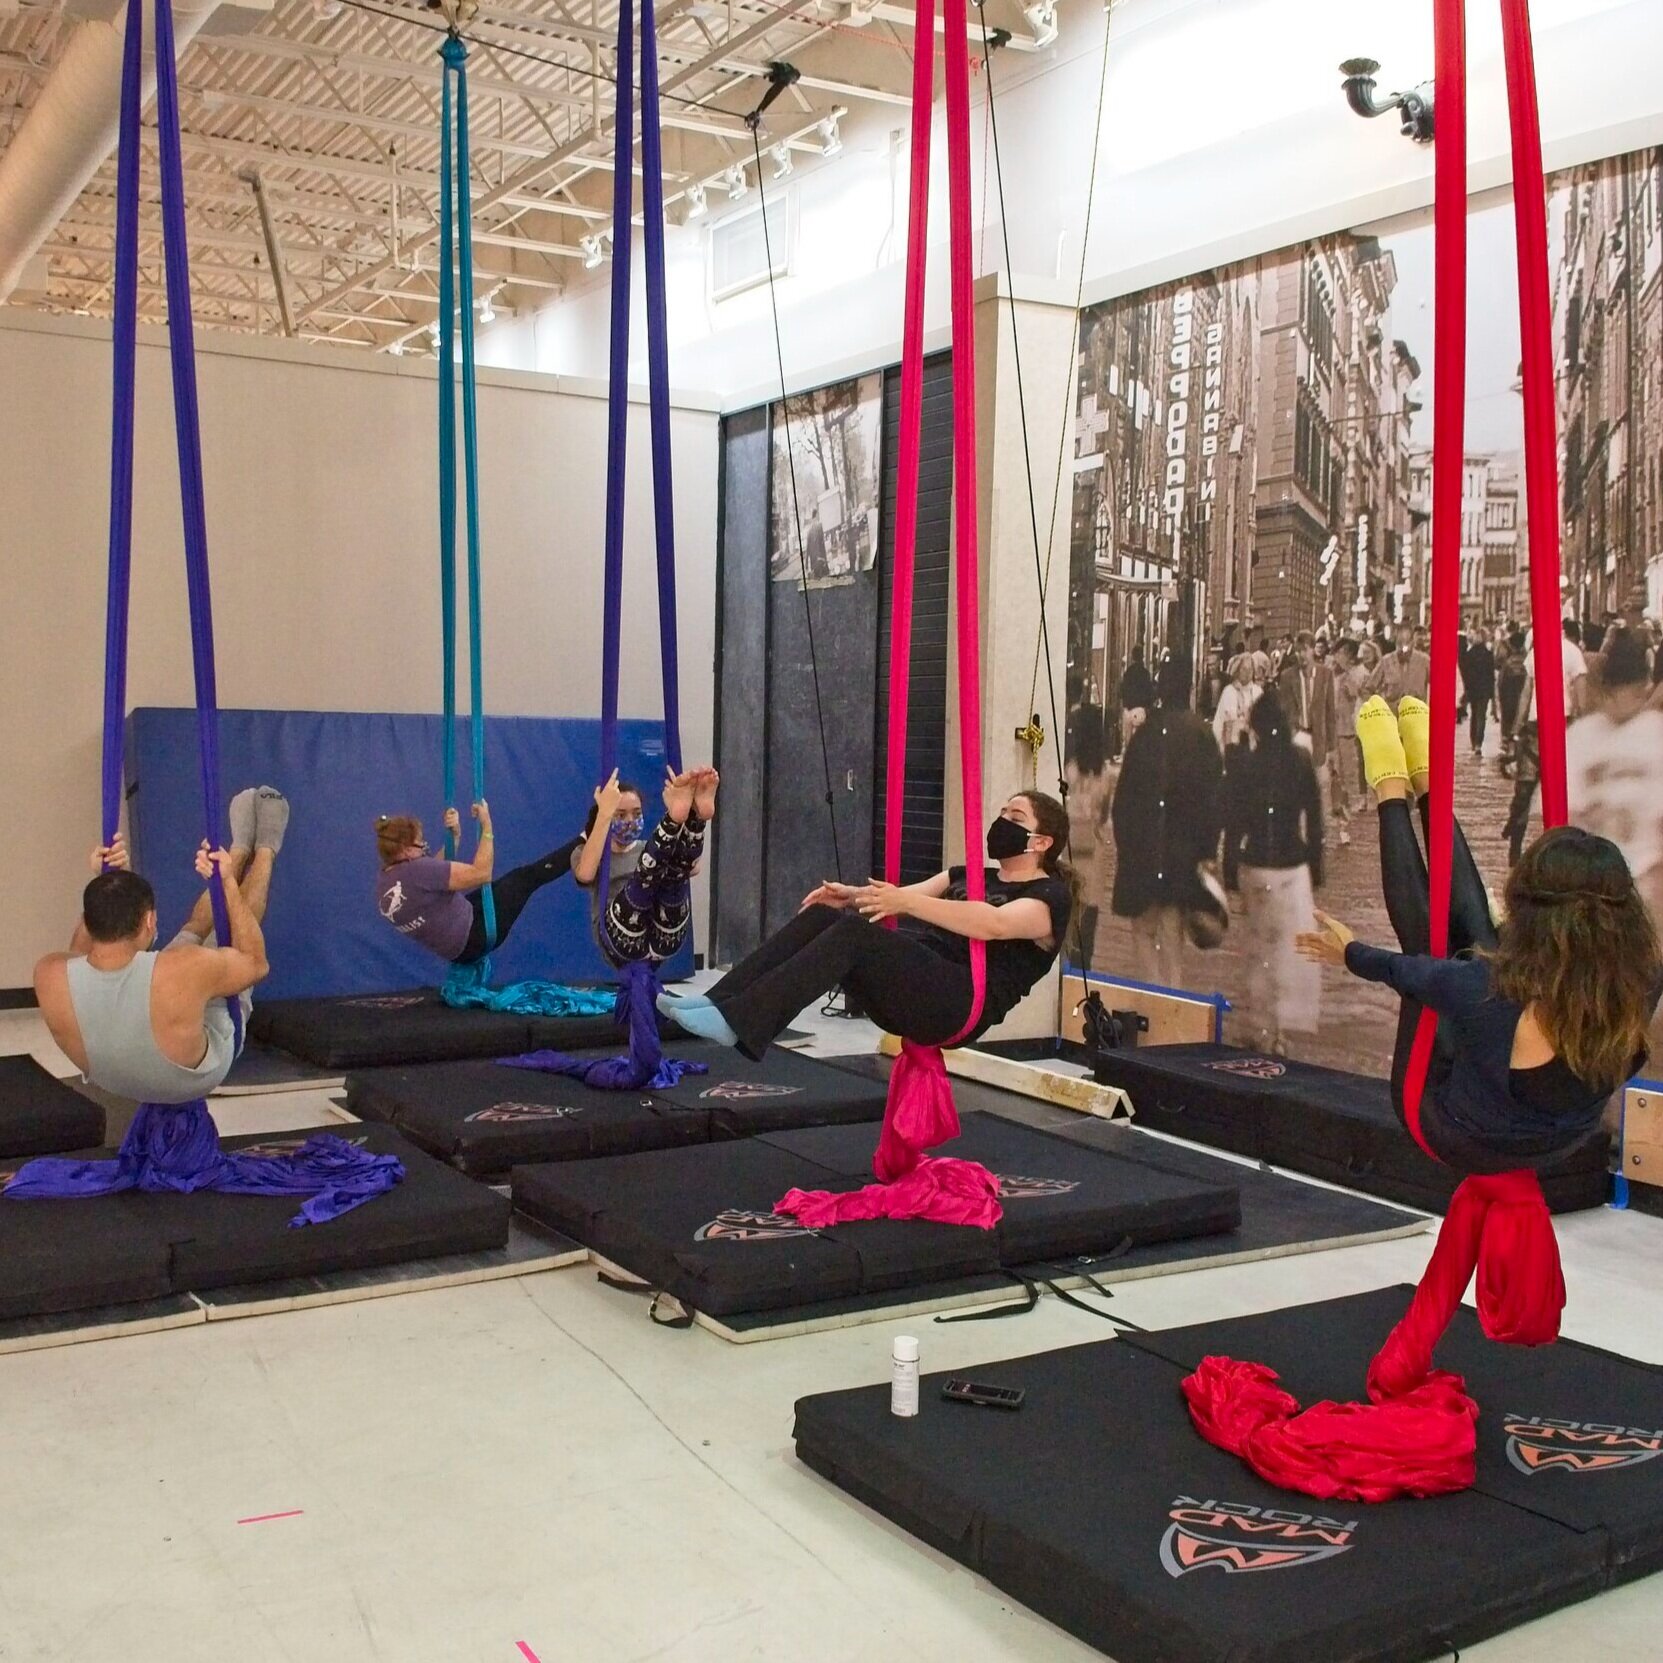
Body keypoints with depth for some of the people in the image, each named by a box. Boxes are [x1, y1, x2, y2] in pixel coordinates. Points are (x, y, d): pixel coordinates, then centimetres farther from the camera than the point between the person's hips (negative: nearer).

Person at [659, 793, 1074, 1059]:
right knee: (823, 916, -16)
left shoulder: (1050, 898, 3)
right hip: (919, 983, 7)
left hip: (960, 1004, -7)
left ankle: (735, 1022, -40)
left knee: (856, 932, -30)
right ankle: (718, 1003, -25)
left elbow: (991, 925, -19)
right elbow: (908, 896, 13)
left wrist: (905, 902, -30)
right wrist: (853, 895, -7)